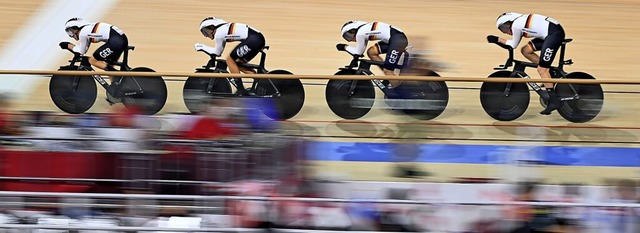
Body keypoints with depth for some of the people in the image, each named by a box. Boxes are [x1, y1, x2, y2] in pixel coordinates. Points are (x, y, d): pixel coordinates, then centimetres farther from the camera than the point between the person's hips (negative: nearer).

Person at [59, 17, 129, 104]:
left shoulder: (82, 33, -2)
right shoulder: (88, 29, 24)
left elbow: (82, 51, 8)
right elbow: (84, 50, 29)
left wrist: (68, 46, 19)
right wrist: (70, 46, 24)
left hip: (115, 41, -10)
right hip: (122, 38, 10)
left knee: (92, 61, 0)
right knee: (107, 65, 21)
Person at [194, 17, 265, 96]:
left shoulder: (218, 34, -3)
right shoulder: (224, 29, 23)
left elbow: (217, 53, 10)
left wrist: (202, 47, 18)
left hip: (253, 40, -10)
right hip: (260, 39, 10)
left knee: (230, 59, 0)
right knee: (238, 63, 17)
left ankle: (241, 91, -2)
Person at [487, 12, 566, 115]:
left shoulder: (516, 25, -8)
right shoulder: (520, 20, 18)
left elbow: (513, 45, 5)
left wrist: (497, 40, 13)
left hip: (554, 34, -10)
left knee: (542, 70, -8)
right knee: (525, 50, 12)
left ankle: (554, 101, -10)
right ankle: (549, 72, 14)